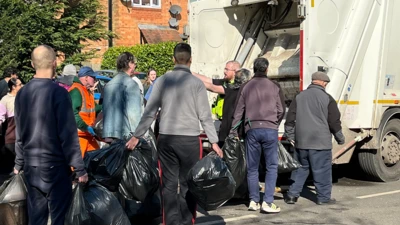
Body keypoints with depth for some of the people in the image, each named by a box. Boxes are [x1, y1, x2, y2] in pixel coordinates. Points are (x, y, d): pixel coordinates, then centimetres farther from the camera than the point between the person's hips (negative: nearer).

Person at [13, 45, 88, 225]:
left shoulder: (22, 93, 3)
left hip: (31, 165, 6)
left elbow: (19, 134, 9)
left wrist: (19, 163, 20)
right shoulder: (58, 92, -14)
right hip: (55, 164, -6)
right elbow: (68, 134, -15)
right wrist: (79, 168, -9)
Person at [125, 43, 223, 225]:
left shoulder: (162, 81, 3)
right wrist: (214, 142, 1)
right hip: (190, 140, -2)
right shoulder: (196, 83, -3)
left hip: (166, 139, 2)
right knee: (187, 184, 6)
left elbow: (149, 112, 2)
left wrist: (137, 136, 9)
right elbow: (205, 116, -4)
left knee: (169, 184, 6)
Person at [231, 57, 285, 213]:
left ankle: (254, 201, 14)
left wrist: (234, 132, 12)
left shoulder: (246, 87, 7)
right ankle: (267, 202, -5)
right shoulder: (274, 87, 4)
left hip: (252, 129, 2)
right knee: (271, 167, 3)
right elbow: (281, 110, 8)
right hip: (270, 129, -2)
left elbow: (238, 112, 7)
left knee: (252, 168, 11)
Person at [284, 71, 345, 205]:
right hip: (320, 141, -4)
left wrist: (290, 136, 15)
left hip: (301, 141, 4)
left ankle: (292, 195, 10)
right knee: (322, 169, 4)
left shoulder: (299, 97, 8)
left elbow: (290, 118, 8)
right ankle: (323, 197, 9)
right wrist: (340, 138, 10)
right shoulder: (327, 98, -4)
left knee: (300, 168, 13)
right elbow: (334, 121, -2)